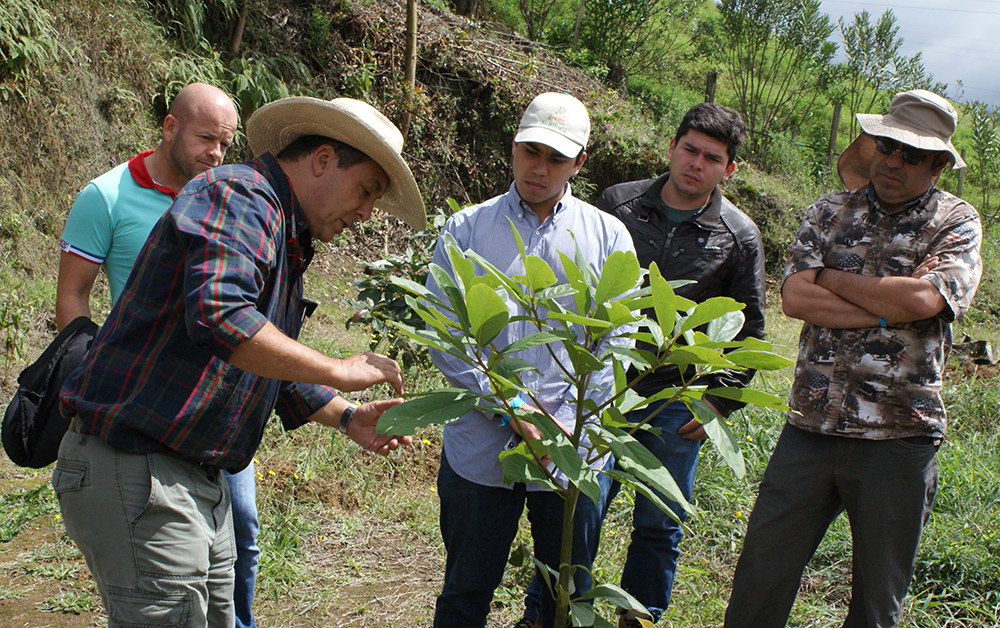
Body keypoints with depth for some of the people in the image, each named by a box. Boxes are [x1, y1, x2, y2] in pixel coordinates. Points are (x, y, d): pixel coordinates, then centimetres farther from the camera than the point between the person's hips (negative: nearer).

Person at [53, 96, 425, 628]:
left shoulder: (287, 240, 18)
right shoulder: (239, 195, -15)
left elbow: (274, 367, 24)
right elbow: (219, 316, -33)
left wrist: (349, 418, 9)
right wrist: (338, 372, -24)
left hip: (199, 480, 10)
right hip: (132, 469, -10)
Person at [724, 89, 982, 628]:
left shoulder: (956, 222, 1)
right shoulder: (830, 213, 8)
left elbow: (923, 298, -18)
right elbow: (795, 298, -6)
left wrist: (832, 280, -6)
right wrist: (888, 308, -12)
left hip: (898, 437, -2)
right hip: (811, 425, 2)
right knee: (761, 576, 7)